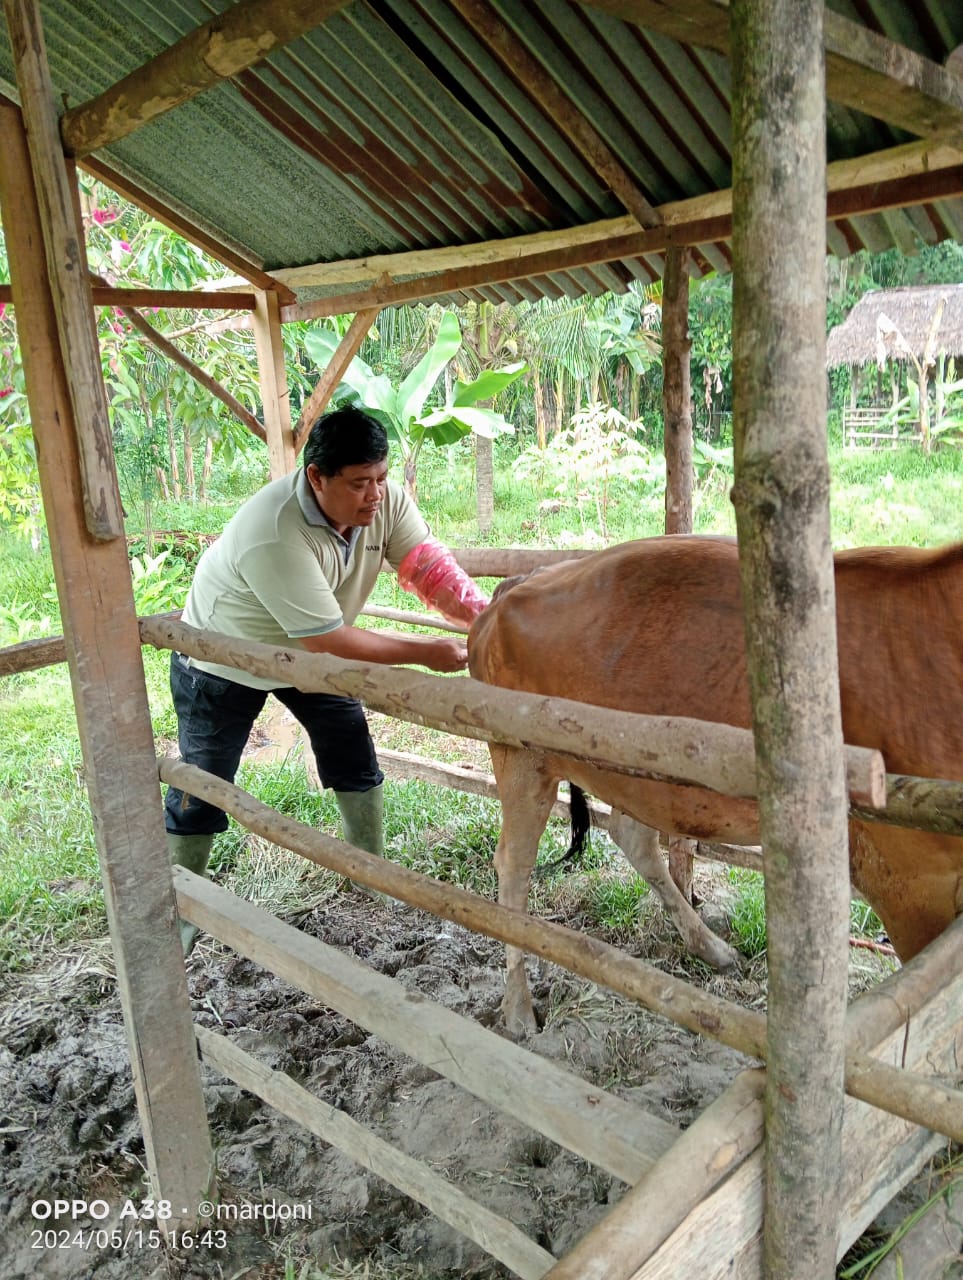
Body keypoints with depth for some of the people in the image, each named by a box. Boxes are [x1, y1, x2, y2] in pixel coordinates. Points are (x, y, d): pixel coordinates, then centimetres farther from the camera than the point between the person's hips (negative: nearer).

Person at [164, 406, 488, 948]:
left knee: (356, 761, 7)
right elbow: (327, 639, -37)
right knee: (201, 794, 1)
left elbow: (430, 567, -26)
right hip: (222, 661, -6)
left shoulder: (384, 499, -21)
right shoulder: (274, 534, -41)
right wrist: (426, 652, -33)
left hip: (309, 652, 6)